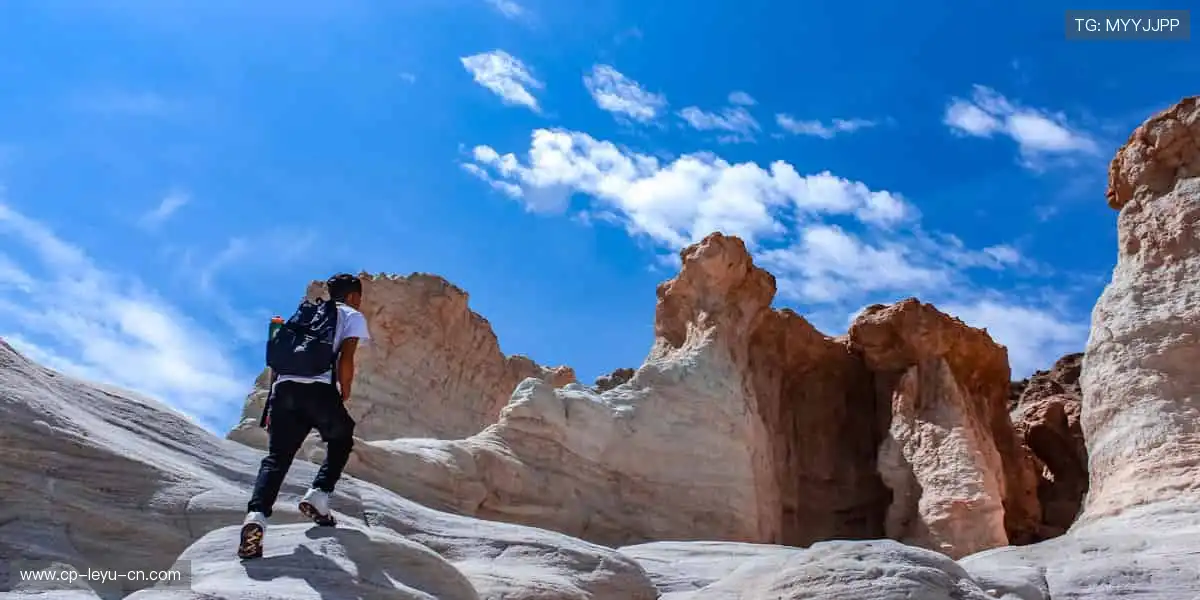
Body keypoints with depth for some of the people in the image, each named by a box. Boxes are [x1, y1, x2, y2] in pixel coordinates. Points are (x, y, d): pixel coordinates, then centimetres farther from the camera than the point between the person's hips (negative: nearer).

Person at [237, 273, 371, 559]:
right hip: (319, 389, -4)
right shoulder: (353, 317, 15)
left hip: (284, 386, 4)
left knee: (276, 457, 1)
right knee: (341, 440, 24)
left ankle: (256, 515, -23)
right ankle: (318, 495, 8)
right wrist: (345, 392, 13)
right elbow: (345, 359, -2)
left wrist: (276, 397, 29)